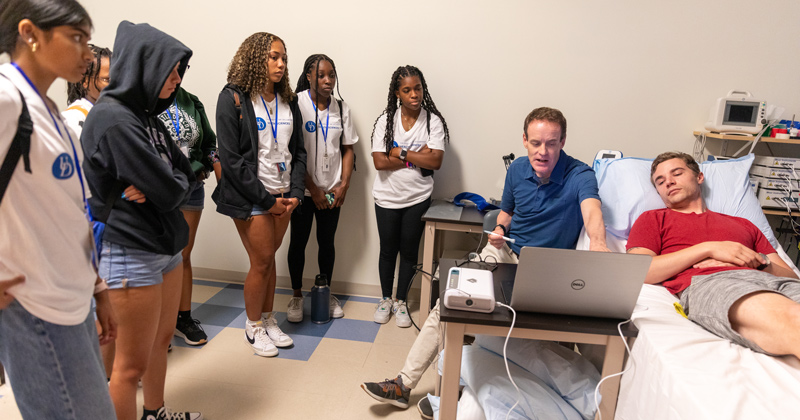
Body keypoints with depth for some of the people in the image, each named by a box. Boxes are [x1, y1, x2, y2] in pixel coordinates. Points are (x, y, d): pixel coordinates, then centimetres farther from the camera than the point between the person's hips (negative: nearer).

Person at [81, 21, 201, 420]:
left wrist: (153, 188, -13)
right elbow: (168, 191, -21)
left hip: (166, 245, 9)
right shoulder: (112, 118, -19)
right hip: (133, 253, -9)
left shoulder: (145, 115, 9)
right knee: (132, 364, 5)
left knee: (161, 341, 22)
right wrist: (163, 187, -1)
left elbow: (185, 176, 5)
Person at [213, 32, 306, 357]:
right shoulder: (233, 99, -8)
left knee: (268, 258, 14)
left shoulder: (288, 100, 10)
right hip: (251, 197, -5)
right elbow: (231, 159, -13)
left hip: (282, 196, 5)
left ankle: (268, 319, 30)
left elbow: (298, 151, 11)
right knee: (261, 262, 1)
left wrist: (295, 193, -2)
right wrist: (267, 199, -13)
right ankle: (254, 327, 22)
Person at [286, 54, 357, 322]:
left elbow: (348, 149, 8)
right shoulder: (296, 104, -9)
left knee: (327, 242, 12)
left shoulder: (341, 108, 5)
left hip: (332, 190, 3)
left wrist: (344, 184, -3)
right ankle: (297, 295, 25)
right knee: (298, 242, 8)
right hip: (303, 189, -3)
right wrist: (313, 189, -12)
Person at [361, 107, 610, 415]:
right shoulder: (517, 169, 1)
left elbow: (591, 210, -38)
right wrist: (500, 229, -4)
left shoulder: (579, 175, -16)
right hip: (505, 251, 5)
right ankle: (404, 384, 4)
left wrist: (597, 242, -60)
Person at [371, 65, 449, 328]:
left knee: (409, 250, 11)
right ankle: (385, 299, 32)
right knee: (388, 249, 12)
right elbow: (379, 162, -15)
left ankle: (401, 301, 28)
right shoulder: (386, 120, -5)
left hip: (417, 198, 0)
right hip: (387, 197, 0)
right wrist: (417, 156, -16)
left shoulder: (433, 121, -6)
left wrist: (401, 152, -17)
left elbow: (435, 161, -17)